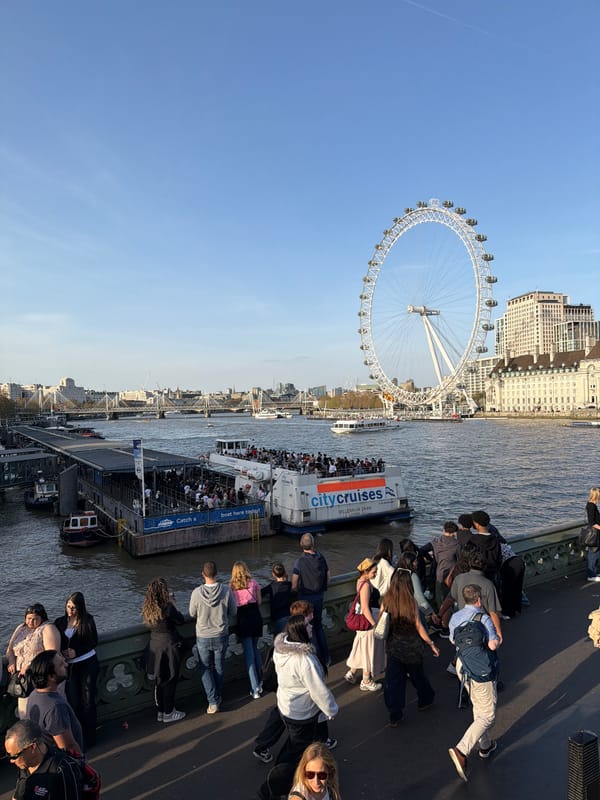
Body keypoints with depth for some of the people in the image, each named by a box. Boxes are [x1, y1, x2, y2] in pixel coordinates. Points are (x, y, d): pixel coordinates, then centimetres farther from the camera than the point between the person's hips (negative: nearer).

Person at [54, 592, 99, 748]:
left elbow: (94, 641, -3)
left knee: (87, 700, 2)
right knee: (74, 702, 0)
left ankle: (88, 737, 14)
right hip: (69, 666, 2)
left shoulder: (87, 620, -4)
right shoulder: (60, 622, 3)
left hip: (87, 663, -2)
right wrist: (62, 653, -13)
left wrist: (76, 651, -15)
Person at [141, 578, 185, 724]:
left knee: (159, 681, 20)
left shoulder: (147, 609, -4)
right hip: (169, 647, -7)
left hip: (155, 648, 7)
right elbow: (181, 621, -11)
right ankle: (168, 713, 23)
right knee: (170, 681, 10)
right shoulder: (168, 608, -25)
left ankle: (161, 711, 34)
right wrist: (173, 604, -6)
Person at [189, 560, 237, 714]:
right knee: (219, 667, 21)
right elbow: (233, 612, -6)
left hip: (203, 638, -1)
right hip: (221, 636, 1)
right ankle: (218, 696, 35)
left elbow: (192, 614, -5)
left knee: (205, 669, 17)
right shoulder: (226, 590, -19)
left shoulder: (197, 593, -21)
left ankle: (213, 701, 11)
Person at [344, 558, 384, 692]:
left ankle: (351, 673, 36)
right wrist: (375, 625, -22)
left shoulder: (361, 580, 3)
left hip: (366, 619, 9)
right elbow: (365, 608, -27)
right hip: (369, 620, -9)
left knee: (363, 648, 23)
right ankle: (366, 682, 24)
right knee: (369, 650, 8)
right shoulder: (366, 585, -27)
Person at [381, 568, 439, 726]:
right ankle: (424, 701, 46)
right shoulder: (411, 601, -20)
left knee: (393, 680, 11)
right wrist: (431, 644, -1)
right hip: (411, 646, -1)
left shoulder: (386, 599, -13)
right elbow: (418, 626, -13)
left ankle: (394, 716, 17)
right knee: (417, 673, 23)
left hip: (393, 646, 2)